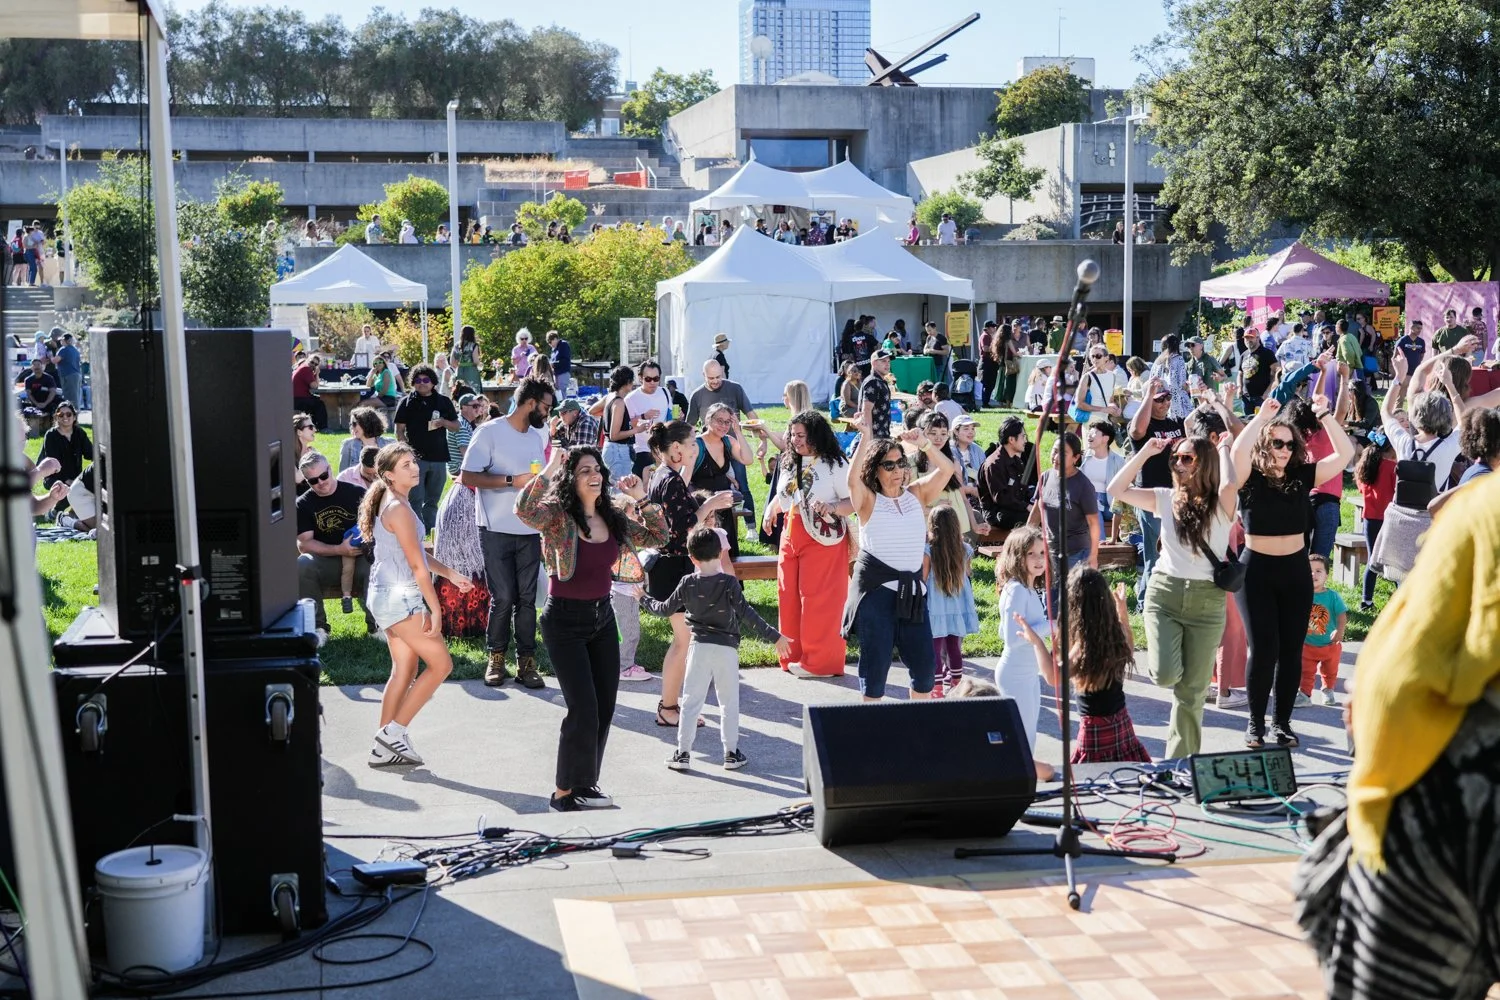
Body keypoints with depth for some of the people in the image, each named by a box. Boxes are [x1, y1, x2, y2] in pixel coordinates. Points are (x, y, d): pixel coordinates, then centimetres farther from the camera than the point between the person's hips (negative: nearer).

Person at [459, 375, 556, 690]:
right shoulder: (490, 431, -7)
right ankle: (495, 658, 13)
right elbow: (468, 477, -13)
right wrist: (513, 480, -18)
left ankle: (526, 662, 9)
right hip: (496, 531, -5)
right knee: (502, 598, -3)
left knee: (527, 598, 3)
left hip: (530, 531, 5)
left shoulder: (538, 437, 13)